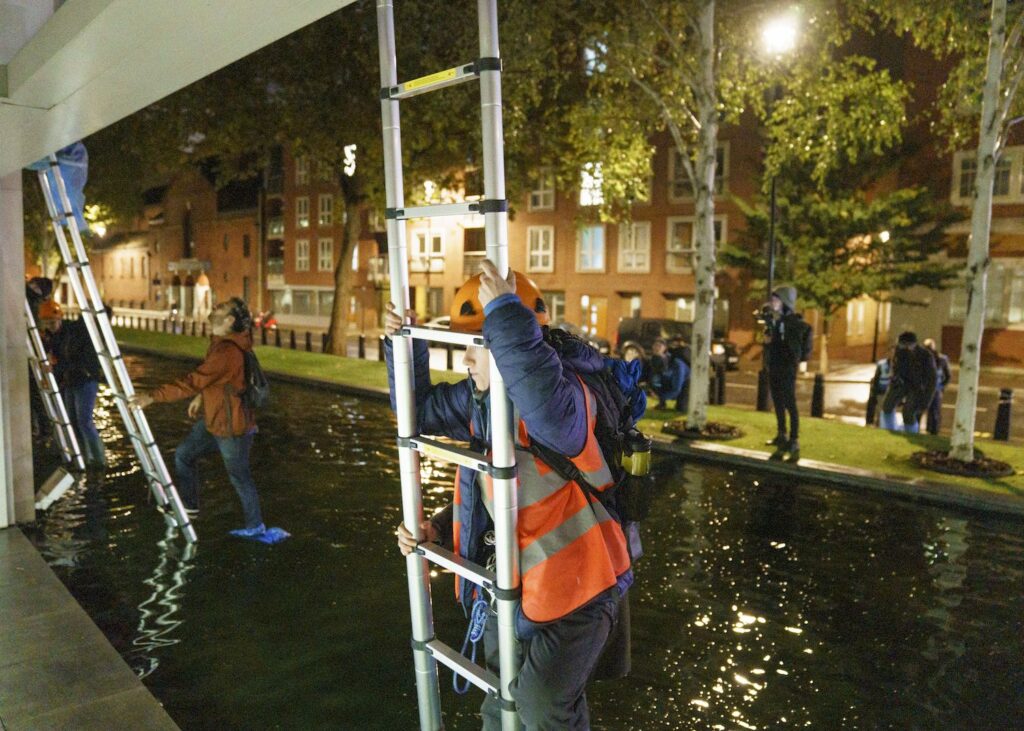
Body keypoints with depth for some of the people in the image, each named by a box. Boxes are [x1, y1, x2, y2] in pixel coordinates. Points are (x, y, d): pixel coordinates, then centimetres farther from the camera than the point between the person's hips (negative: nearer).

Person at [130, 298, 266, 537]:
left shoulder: (227, 351, -28)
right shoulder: (221, 343, 5)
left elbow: (193, 382, -31)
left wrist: (153, 397, -29)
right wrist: (201, 397, 23)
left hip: (231, 426, -9)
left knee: (239, 477, 6)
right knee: (184, 454, 15)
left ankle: (255, 526, 23)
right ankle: (189, 504, 31)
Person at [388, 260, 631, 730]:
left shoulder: (565, 388, -27)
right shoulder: (479, 396, 1)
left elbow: (551, 412, -52)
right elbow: (421, 408, 15)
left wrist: (506, 316, -49)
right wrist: (411, 375, -2)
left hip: (570, 582, -9)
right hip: (508, 582, 9)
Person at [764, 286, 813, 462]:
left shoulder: (792, 321, -15)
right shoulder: (772, 321, 10)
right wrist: (767, 340, -1)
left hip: (787, 369, -8)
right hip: (773, 367, 8)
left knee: (790, 404, -6)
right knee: (778, 403, 16)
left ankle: (794, 442, -3)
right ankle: (781, 435, 29)